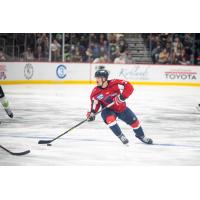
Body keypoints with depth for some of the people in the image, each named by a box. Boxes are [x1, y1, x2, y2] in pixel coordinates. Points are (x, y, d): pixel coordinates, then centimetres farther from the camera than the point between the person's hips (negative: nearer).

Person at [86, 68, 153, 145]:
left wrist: (122, 96, -37)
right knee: (110, 118, -31)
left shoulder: (114, 84, -26)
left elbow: (129, 87, -28)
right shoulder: (95, 92, -15)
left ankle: (141, 135, 33)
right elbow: (95, 104, -3)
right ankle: (120, 136, -10)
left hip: (121, 108, 0)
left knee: (134, 120, 3)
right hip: (108, 110, 0)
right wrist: (92, 113, -17)